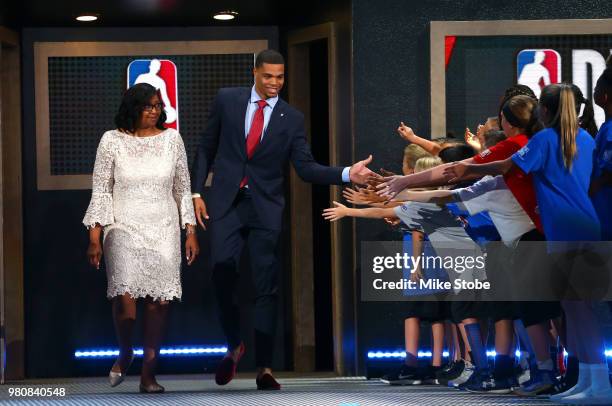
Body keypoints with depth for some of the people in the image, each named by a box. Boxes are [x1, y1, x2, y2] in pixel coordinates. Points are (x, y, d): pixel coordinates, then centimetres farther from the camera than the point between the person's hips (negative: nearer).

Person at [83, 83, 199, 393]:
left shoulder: (171, 139, 6)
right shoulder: (112, 141, 1)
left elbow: (183, 189, 12)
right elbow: (101, 191, 3)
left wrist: (191, 232, 8)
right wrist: (94, 237, -3)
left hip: (164, 231, 2)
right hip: (124, 229, -2)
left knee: (159, 302, -4)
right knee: (125, 299, -16)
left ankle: (148, 374, 5)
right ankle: (124, 353, 13)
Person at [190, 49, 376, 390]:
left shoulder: (292, 118, 3)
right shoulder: (227, 101, 4)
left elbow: (306, 167, -1)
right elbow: (207, 148, 10)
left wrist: (347, 174, -15)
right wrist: (197, 191, 3)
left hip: (266, 208, 0)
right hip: (227, 204, 0)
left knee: (267, 287, -1)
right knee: (223, 274, -9)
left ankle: (265, 368, 2)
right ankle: (234, 346, 16)